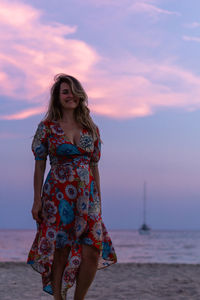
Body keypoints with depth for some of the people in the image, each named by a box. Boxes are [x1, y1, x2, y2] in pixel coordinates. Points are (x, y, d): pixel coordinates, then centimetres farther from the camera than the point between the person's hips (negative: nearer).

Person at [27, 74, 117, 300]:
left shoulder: (91, 128, 10)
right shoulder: (47, 127, 2)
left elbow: (94, 166, 13)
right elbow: (39, 165, 1)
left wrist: (98, 199, 11)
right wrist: (37, 200, -5)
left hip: (86, 196, 3)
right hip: (58, 195, -3)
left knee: (93, 252, -7)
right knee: (60, 252, -3)